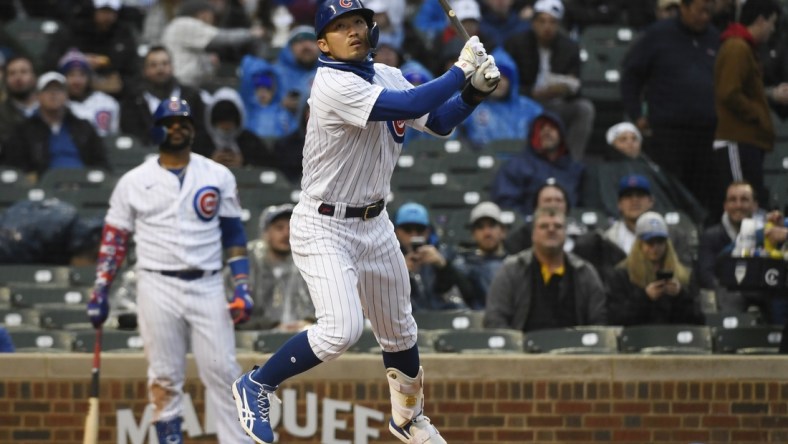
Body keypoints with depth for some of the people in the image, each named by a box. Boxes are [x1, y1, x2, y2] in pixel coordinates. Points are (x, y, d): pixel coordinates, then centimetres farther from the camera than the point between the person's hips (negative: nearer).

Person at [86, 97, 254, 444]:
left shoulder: (218, 176, 9)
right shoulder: (134, 182, 6)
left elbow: (233, 234, 8)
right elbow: (113, 240, 7)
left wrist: (242, 287, -1)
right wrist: (100, 292, 1)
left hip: (207, 287, 0)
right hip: (158, 288, 0)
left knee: (223, 373, -5)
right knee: (165, 378, 0)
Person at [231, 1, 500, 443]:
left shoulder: (387, 76, 4)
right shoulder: (334, 85, -22)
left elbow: (438, 121, 8)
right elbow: (410, 106, -30)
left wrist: (476, 90, -9)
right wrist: (461, 70, -20)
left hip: (375, 224, 8)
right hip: (323, 228, -8)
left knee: (398, 330, 19)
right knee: (343, 328, -23)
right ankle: (258, 386, -2)